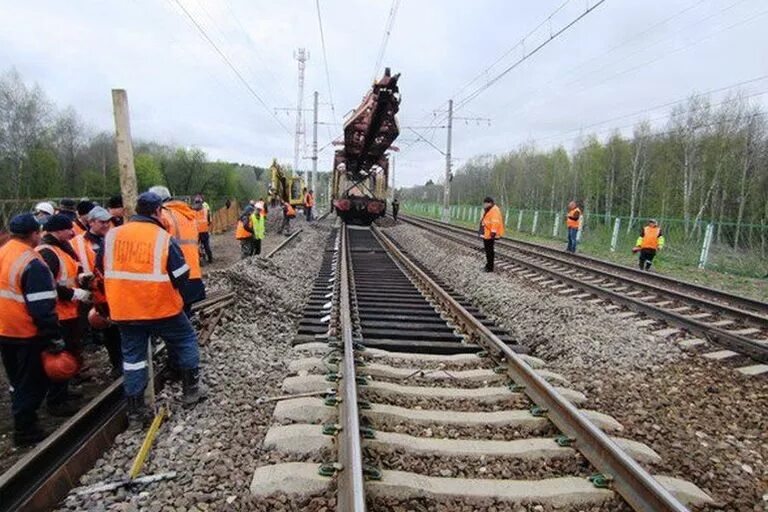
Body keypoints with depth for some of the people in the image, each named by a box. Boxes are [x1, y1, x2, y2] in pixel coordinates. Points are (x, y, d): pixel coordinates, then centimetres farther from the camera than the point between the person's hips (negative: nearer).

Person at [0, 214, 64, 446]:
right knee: (32, 383, 6)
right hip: (27, 334, -8)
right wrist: (55, 338, -18)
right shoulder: (32, 263, -22)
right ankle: (25, 430, 14)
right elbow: (43, 307, -24)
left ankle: (21, 421, 37)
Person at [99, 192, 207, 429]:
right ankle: (191, 390, 24)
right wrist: (180, 299, 10)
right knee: (186, 340, 18)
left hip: (123, 310, 4)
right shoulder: (164, 238, -11)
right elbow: (181, 276, -9)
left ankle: (135, 413, 19)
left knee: (132, 356, 13)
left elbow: (101, 268, 14)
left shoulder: (111, 236, 2)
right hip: (161, 307, -4)